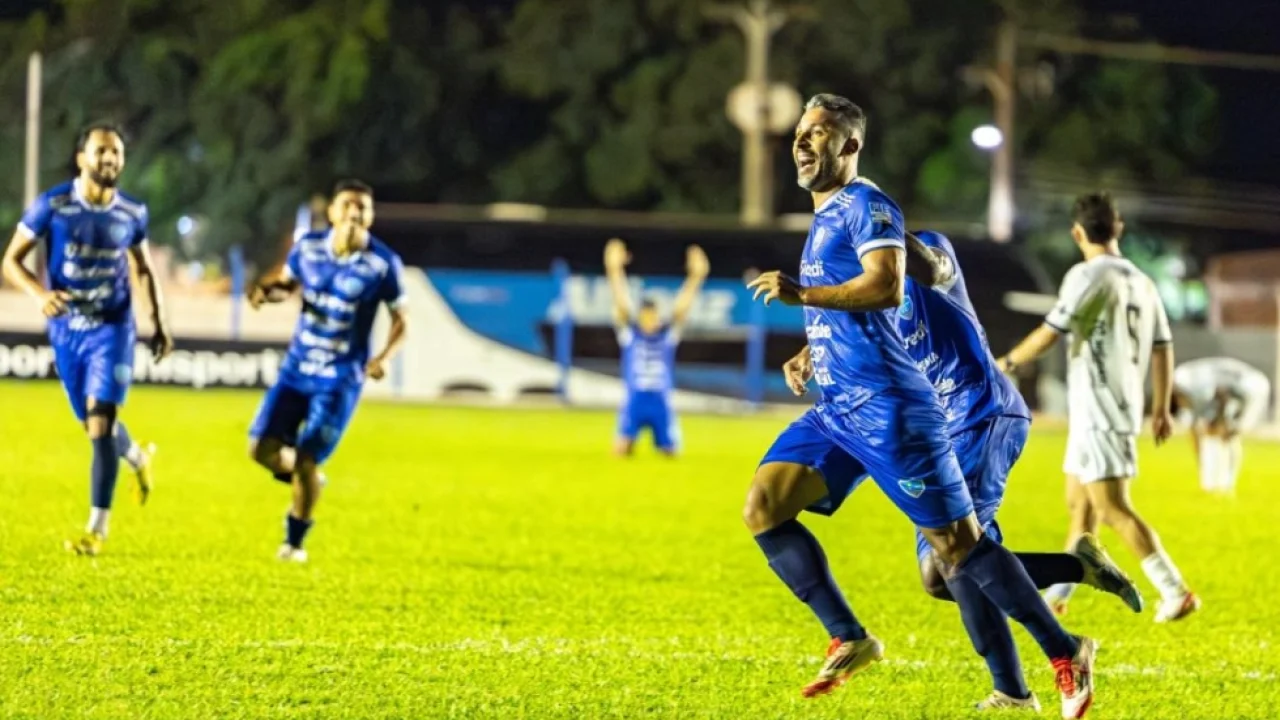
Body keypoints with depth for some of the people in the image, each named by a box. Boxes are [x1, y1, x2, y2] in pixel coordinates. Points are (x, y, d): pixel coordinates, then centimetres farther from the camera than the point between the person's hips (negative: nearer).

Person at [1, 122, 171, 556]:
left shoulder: (133, 213, -2)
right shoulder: (52, 206, -10)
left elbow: (144, 269, 15)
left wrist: (159, 322, 11)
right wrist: (39, 294, -27)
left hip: (113, 327, -1)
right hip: (67, 329, 1)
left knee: (101, 422, -14)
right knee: (95, 424, 15)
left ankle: (97, 527, -9)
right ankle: (138, 460, 50)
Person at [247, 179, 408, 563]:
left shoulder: (383, 264, -11)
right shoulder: (309, 246, -3)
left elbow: (401, 320, -2)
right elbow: (286, 282, 15)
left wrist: (384, 357, -20)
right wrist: (266, 290, -9)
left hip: (340, 380, -4)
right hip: (297, 369, 4)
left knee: (306, 462, -8)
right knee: (261, 448, -5)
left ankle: (295, 540, 15)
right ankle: (305, 478, 28)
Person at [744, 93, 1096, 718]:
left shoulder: (866, 205, -8)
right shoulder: (824, 217, 20)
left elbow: (887, 288, -24)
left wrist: (801, 294, -26)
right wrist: (809, 356, 25)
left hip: (885, 409, -9)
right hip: (835, 410, 9)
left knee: (957, 543, -7)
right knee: (763, 507, -6)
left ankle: (1065, 654, 2)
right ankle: (849, 640, -2)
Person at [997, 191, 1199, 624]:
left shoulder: (1088, 276, -12)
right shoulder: (1141, 282, 11)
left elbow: (1049, 335, -14)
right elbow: (1163, 348, 12)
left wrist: (1006, 364, 0)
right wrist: (1161, 409, 19)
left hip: (1097, 412, -9)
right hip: (1123, 410, 9)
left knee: (1113, 510, -11)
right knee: (1079, 503, 17)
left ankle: (1176, 593, -17)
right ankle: (1056, 597, 24)